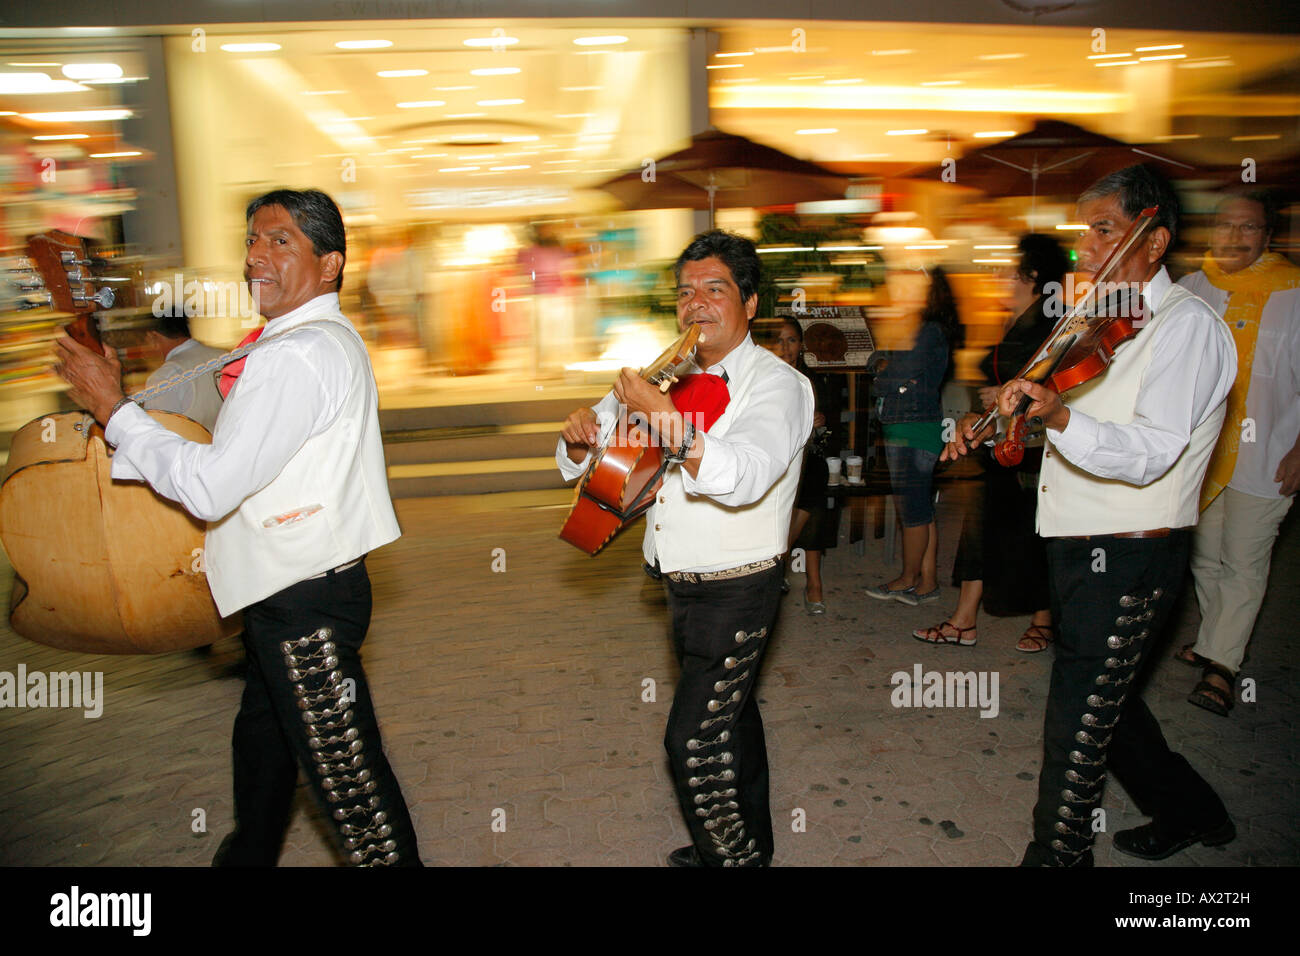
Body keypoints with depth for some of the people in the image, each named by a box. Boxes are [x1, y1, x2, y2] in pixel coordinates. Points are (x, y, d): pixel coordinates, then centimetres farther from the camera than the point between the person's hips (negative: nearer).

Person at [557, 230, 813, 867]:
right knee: (729, 712, 22)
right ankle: (751, 845, 41)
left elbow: (743, 476, -33)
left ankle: (730, 855, 16)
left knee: (693, 740, -7)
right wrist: (580, 436, -12)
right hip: (682, 585, 7)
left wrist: (664, 415, -36)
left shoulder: (776, 384, -13)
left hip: (737, 591, -7)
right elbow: (579, 462, 11)